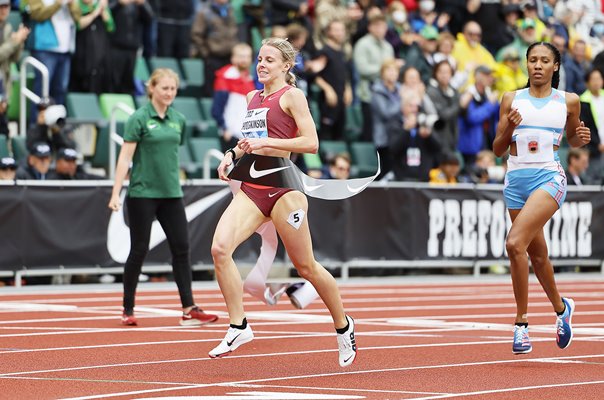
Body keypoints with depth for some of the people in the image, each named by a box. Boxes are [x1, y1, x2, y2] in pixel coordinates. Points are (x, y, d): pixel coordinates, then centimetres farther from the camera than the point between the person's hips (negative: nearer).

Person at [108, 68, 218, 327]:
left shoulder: (179, 120, 9)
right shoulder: (139, 118, -8)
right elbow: (125, 157, -11)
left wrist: (174, 183, 17)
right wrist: (115, 194, -16)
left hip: (171, 194, 5)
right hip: (142, 194, -5)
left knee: (181, 248, -1)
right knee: (139, 250, 0)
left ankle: (189, 310, -2)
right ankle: (128, 310, 12)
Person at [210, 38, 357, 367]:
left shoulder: (291, 96, -4)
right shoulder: (252, 98, 17)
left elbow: (311, 143, -13)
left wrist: (266, 142, -18)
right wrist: (233, 154, 11)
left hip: (281, 188, -6)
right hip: (251, 188, 6)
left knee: (306, 267, 4)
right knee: (220, 247, -18)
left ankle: (343, 326, 26)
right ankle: (238, 327, -12)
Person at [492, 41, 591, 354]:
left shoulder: (568, 102, 5)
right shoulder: (512, 100, 7)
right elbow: (498, 149, 8)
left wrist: (581, 138, -1)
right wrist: (508, 129, -11)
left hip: (549, 178, -4)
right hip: (517, 179, 4)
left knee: (515, 243, -23)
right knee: (537, 254, 12)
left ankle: (521, 322, -15)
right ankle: (561, 308, 36)